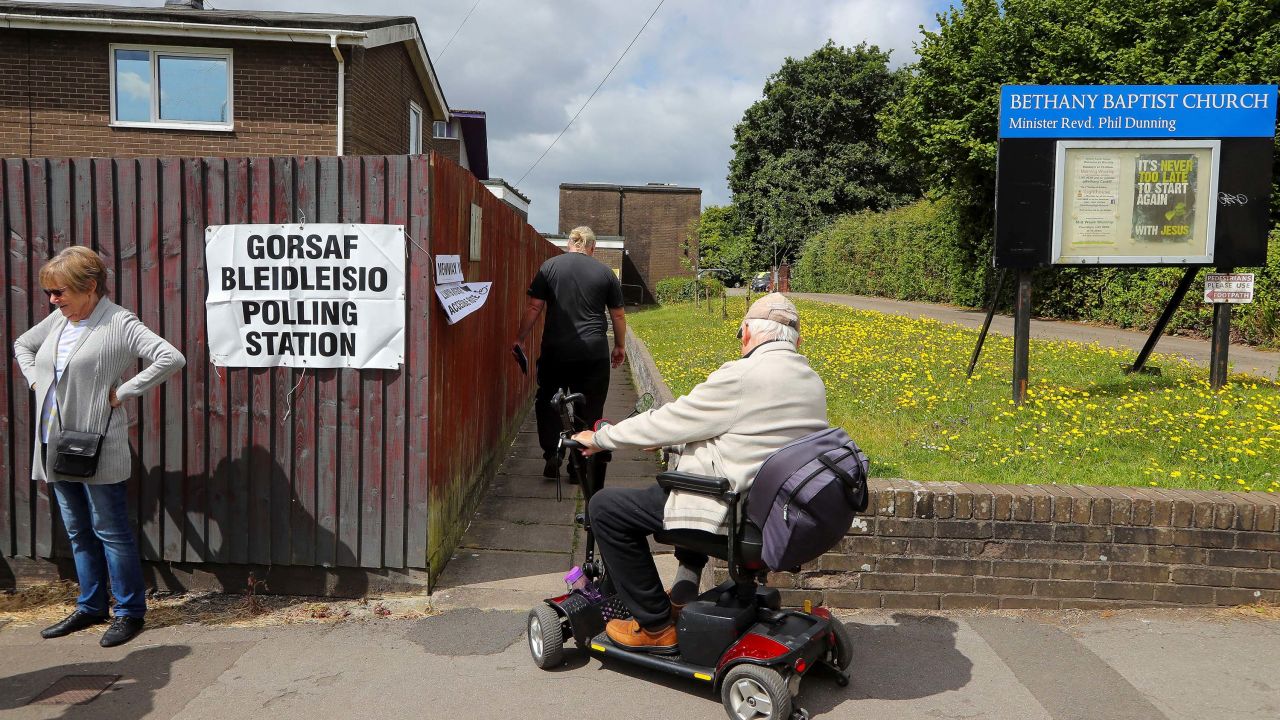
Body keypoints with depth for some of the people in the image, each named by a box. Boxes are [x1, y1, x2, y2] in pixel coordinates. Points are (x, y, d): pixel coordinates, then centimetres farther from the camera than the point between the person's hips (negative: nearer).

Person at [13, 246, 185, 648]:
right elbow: (22, 345, 30)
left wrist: (122, 393, -19)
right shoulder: (57, 321, 10)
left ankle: (130, 612, 12)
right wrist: (35, 380, 12)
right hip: (55, 447, 7)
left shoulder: (119, 323, -12)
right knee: (78, 532, 16)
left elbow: (171, 359, -23)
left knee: (109, 531, 0)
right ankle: (91, 607, 29)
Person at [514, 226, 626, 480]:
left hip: (555, 351, 0)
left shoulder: (549, 267, 2)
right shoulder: (605, 272, 5)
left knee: (546, 401, 16)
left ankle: (551, 455, 5)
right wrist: (620, 346, 23)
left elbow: (534, 308, -1)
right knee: (590, 409, 9)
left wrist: (521, 339, 8)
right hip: (593, 352, 0)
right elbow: (618, 315, 10)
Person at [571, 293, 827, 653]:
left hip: (732, 512, -9)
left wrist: (600, 438, 1)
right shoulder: (813, 383, 7)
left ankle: (656, 627, 5)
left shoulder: (742, 377, -21)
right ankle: (684, 592, 35)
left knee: (605, 507, -1)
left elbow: (669, 422, -14)